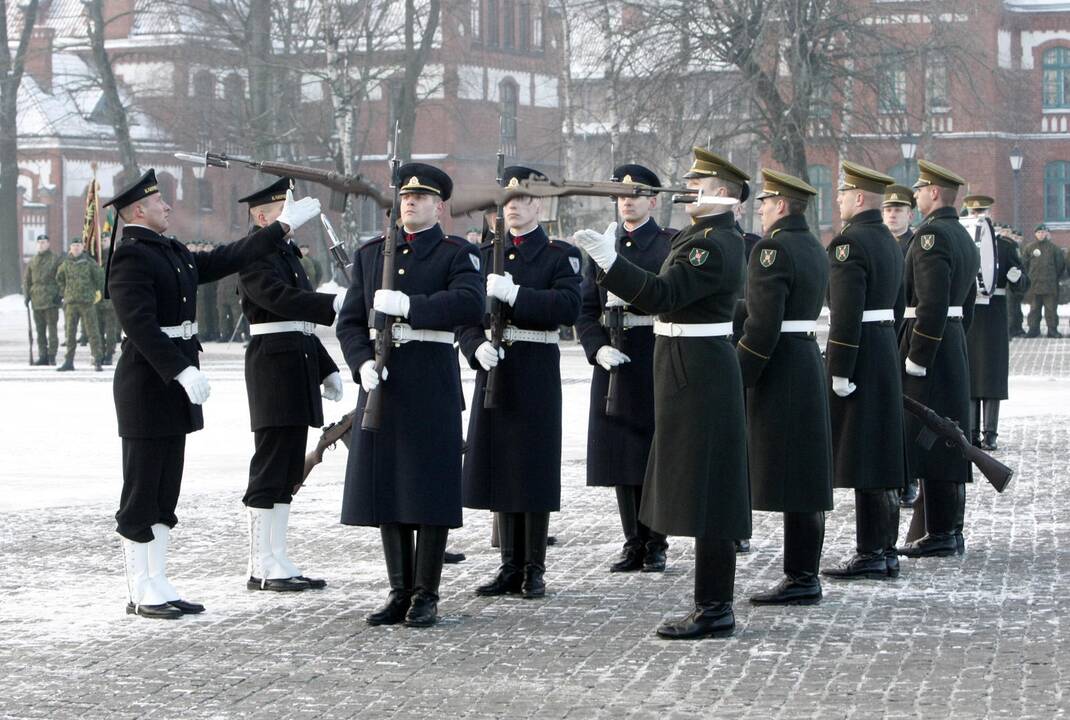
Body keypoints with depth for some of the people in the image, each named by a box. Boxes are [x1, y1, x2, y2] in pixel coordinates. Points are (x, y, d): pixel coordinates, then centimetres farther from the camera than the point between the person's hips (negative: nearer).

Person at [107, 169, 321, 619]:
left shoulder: (174, 253, 15)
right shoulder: (131, 257, -13)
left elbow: (228, 259, 22)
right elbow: (140, 324, -22)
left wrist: (284, 226, 24)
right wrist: (182, 370, -27)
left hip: (172, 379, 10)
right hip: (148, 381, -10)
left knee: (165, 493, 11)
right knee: (142, 492, -3)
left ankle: (157, 586, 16)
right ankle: (142, 593, 2)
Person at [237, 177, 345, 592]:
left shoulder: (289, 253, 20)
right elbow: (279, 298, -26)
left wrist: (327, 370, 23)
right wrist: (334, 305, -34)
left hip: (300, 359, 10)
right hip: (273, 360, -10)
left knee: (288, 471, 10)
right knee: (270, 469, -8)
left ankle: (276, 562, 14)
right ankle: (262, 568, -5)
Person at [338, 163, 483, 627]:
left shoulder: (457, 254, 1)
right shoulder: (371, 254, 15)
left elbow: (470, 305, -19)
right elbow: (350, 322, 11)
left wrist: (409, 305, -26)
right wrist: (362, 363, -8)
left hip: (432, 388, -4)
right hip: (382, 383, 5)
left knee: (431, 488, -3)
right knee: (385, 486, 6)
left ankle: (426, 596, 5)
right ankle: (399, 592, 15)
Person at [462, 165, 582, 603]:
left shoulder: (561, 255, 0)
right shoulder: (485, 256, 13)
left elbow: (569, 307, -16)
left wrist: (514, 294, -24)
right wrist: (477, 347, -13)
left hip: (536, 376, -4)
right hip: (494, 372, 4)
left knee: (534, 471, -2)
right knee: (500, 468, 6)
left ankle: (535, 571, 6)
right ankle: (511, 568, 14)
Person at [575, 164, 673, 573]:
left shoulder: (670, 246, 0)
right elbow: (585, 310, 10)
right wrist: (598, 348, -6)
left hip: (655, 362, -4)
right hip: (614, 364, 4)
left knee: (654, 455, -1)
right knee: (621, 459, 6)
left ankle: (656, 545, 8)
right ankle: (633, 543, 14)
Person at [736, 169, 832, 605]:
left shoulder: (773, 249, -15)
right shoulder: (814, 249, 14)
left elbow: (762, 326, -20)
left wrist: (737, 379, -17)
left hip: (780, 373, -10)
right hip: (810, 362, 10)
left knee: (790, 482, -6)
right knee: (806, 478, 12)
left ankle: (800, 580, -4)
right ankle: (805, 575, 16)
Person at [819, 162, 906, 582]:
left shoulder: (850, 242, -16)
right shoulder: (889, 241, 15)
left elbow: (846, 313, -21)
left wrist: (839, 372, -20)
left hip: (859, 356, -10)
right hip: (887, 353, 10)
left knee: (861, 459, -6)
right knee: (882, 453, 12)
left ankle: (870, 555, -5)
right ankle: (886, 550, 17)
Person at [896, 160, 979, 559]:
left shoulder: (931, 235, -16)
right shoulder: (963, 237, 16)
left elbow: (932, 304, -23)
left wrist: (916, 359, -21)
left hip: (928, 348, -10)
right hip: (954, 347, 10)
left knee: (928, 439, -6)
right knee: (949, 438, 12)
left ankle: (939, 533, -4)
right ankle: (951, 530, 17)